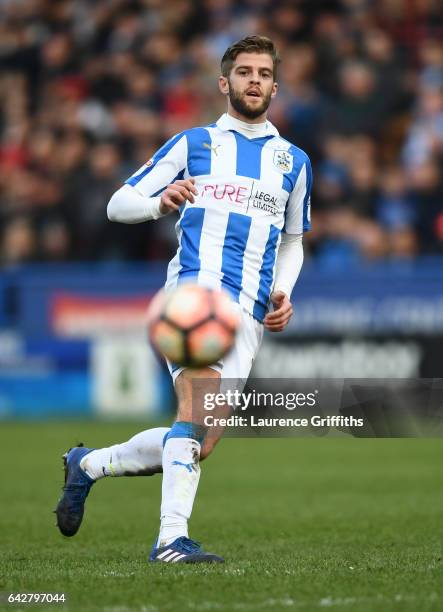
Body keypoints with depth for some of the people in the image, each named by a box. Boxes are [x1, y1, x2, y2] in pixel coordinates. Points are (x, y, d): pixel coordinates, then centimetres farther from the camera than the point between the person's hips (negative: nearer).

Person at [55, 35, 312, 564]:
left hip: (249, 315, 4)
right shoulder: (192, 144, 13)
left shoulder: (294, 162, 21)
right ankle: (171, 540, -31)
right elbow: (118, 204, 11)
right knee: (200, 408, -29)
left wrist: (283, 293, 13)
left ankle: (87, 464, 22)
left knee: (198, 445, -1)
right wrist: (160, 202, -12)